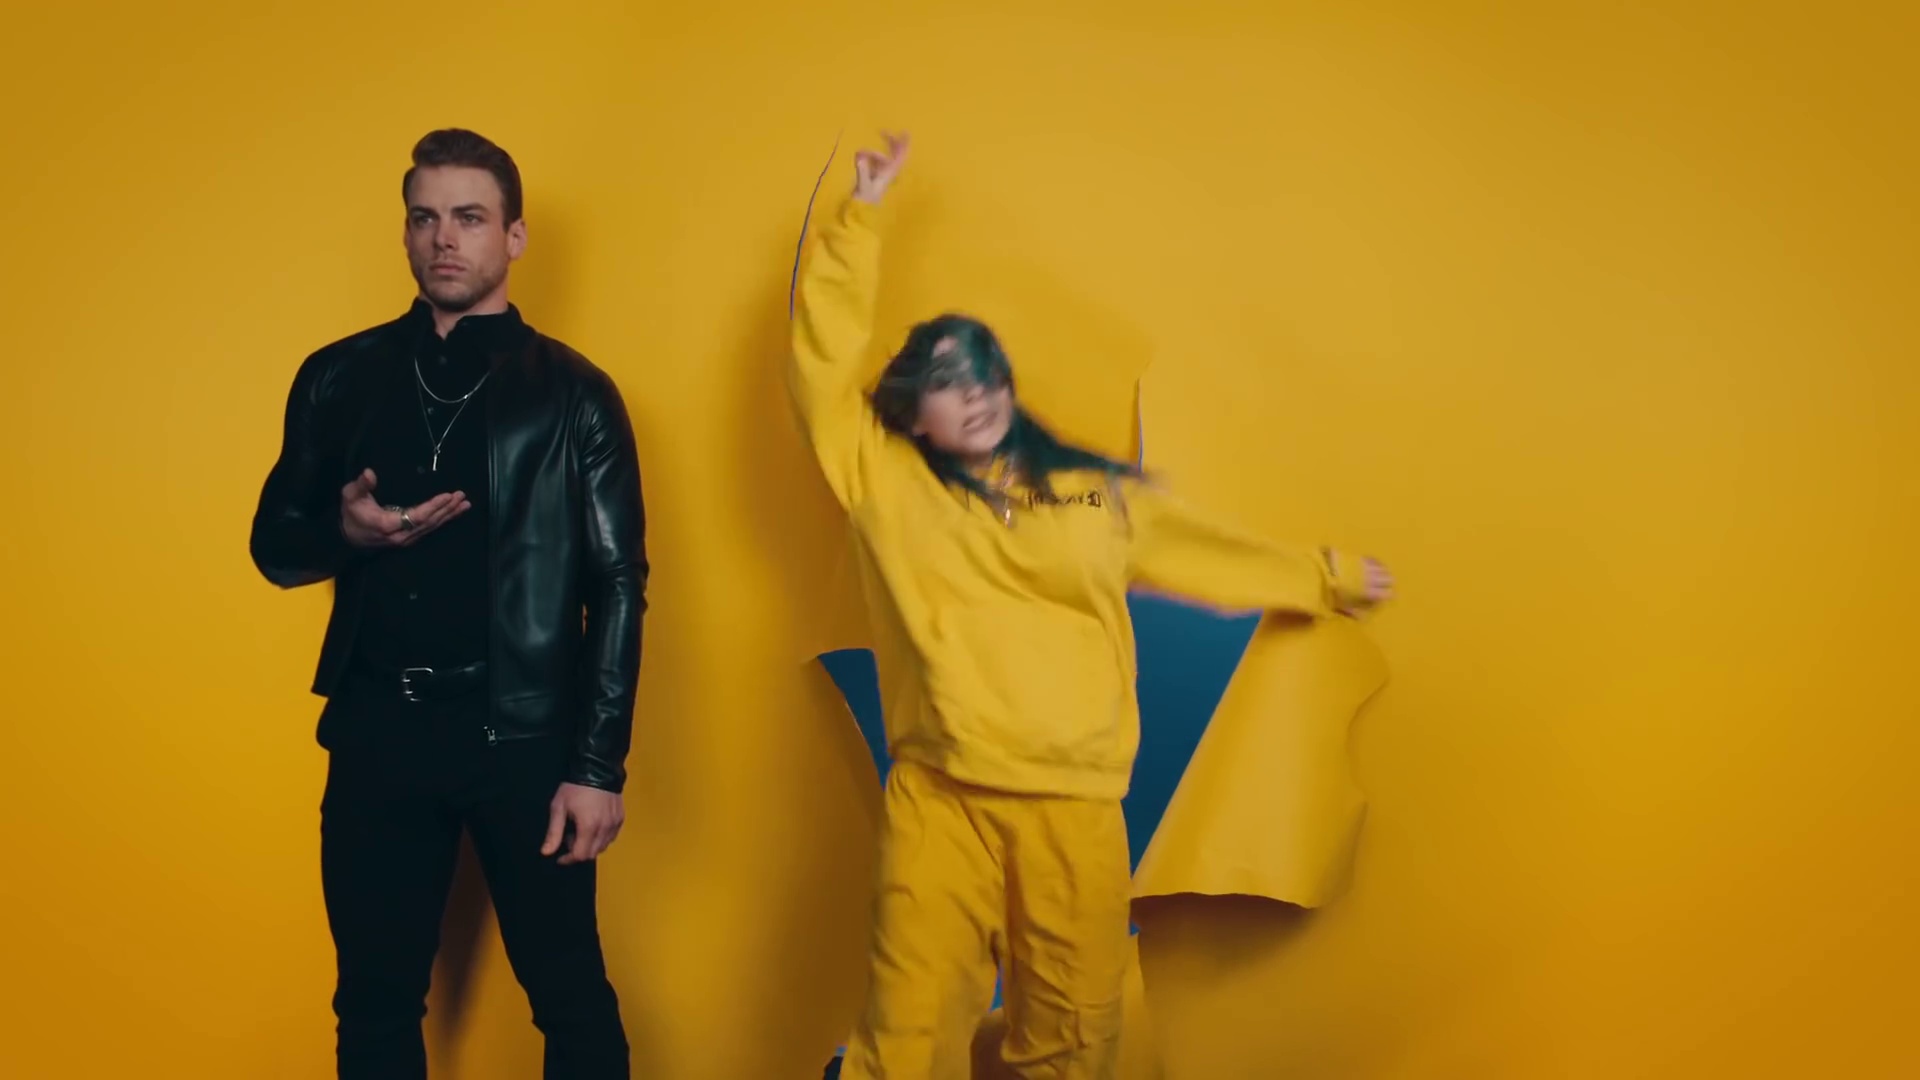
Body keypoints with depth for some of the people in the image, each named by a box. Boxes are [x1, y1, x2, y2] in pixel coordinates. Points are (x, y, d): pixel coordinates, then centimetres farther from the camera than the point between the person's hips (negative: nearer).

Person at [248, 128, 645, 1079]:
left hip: (523, 736, -3)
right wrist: (346, 531, -11)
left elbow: (617, 583, -4)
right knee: (374, 1000, 13)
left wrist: (599, 764, -9)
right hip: (377, 732, 3)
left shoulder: (571, 392, -2)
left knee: (570, 998, 5)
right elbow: (275, 545, 13)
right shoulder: (339, 377, 7)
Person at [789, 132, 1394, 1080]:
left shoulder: (1094, 491, 14)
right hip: (940, 798, -2)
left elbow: (1203, 552, 27)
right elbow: (823, 359, 4)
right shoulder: (885, 482, 7)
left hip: (1075, 805, 3)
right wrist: (859, 217, 3)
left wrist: (1324, 579, 35)